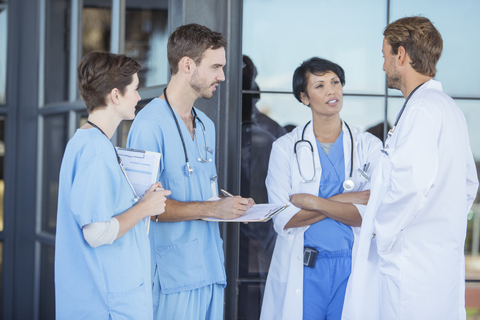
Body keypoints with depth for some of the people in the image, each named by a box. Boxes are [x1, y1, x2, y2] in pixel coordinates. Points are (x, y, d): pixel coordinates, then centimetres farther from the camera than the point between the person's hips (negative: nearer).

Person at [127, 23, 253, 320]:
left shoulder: (207, 125, 19)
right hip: (174, 273, -8)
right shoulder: (150, 124, -11)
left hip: (211, 269, 8)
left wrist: (231, 206, 5)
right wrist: (212, 208, -20)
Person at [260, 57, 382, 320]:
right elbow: (283, 220, -6)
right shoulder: (285, 147, 5)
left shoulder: (369, 146, 5)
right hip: (301, 271, 0)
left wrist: (313, 202, -11)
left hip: (352, 268, 0)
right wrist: (345, 201, -10)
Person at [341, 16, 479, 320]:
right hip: (446, 258, 10)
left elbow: (413, 183, -26)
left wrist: (382, 232, -13)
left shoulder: (421, 109, -14)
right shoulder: (451, 108, 18)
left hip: (414, 259, -10)